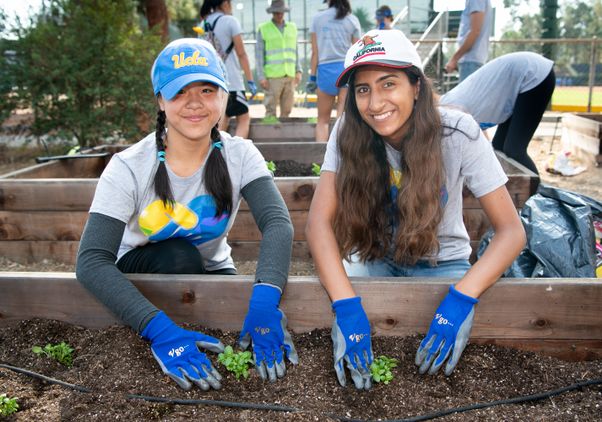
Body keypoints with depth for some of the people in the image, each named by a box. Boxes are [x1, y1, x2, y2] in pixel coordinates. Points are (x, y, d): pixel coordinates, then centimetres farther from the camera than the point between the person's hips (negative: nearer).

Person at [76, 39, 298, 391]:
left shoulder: (239, 155, -16)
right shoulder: (129, 168, -23)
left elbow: (278, 223, -31)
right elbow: (92, 261, -32)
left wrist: (264, 302, -50)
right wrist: (159, 329, -47)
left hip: (212, 271, 2)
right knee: (179, 256, -34)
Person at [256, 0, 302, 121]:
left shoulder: (292, 27, 14)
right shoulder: (263, 29, 2)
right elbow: (259, 54, 0)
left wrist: (298, 71, 8)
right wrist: (261, 77, -8)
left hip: (290, 75, 4)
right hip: (272, 76, -4)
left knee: (287, 109, 3)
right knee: (271, 109, -6)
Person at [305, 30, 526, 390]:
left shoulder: (458, 132, -23)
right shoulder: (348, 133, -18)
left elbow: (511, 231, -21)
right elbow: (319, 221, -24)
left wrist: (461, 297, -37)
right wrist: (346, 304, -38)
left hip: (440, 262, 0)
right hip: (376, 259, 1)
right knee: (345, 320, -26)